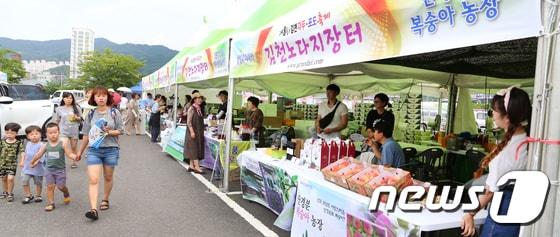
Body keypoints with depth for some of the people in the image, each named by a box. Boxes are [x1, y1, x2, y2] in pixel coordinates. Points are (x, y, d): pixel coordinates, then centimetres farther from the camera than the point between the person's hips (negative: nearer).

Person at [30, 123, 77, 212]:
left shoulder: (63, 143, -8)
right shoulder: (46, 145, 0)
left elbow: (69, 154, -8)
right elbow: (38, 155, 15)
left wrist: (75, 157, -28)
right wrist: (32, 162, 27)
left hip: (60, 169, -2)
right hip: (49, 169, 3)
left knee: (61, 186, 1)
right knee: (50, 186, 2)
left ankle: (66, 194, 33)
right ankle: (51, 203, 11)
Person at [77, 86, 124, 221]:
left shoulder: (114, 113, -2)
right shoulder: (91, 115, 6)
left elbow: (120, 131, -1)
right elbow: (86, 134, 14)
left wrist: (109, 132, -20)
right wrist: (80, 151, 18)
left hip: (111, 149, -1)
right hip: (93, 150, 1)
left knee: (108, 178, 13)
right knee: (93, 180, -10)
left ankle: (105, 200, 35)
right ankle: (94, 209, -14)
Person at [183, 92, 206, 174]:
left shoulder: (199, 109, 11)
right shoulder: (191, 109, -11)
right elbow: (188, 122, -15)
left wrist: (202, 132, 14)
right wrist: (192, 132, -21)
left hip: (199, 132, 8)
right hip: (193, 132, -8)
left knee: (198, 148, 9)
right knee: (194, 148, -6)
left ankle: (191, 166, 16)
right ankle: (197, 167, -6)